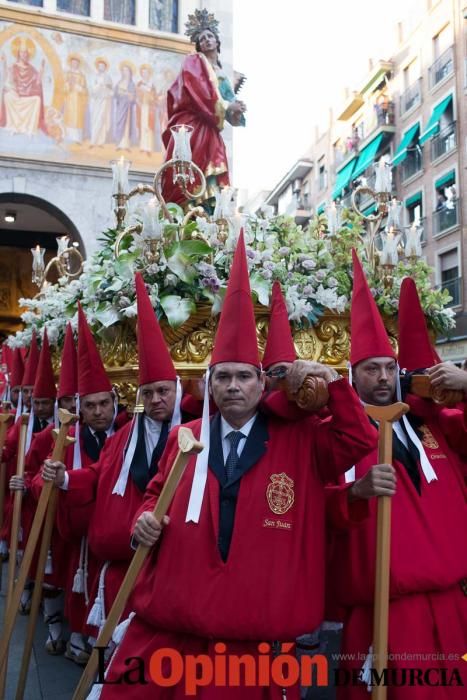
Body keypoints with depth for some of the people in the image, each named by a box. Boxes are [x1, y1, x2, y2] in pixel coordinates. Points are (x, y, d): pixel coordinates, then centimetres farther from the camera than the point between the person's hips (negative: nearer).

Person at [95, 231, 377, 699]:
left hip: (256, 626, -1)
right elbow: (157, 495, 16)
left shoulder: (299, 440, 1)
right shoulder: (183, 438, 7)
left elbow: (358, 441, -4)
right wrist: (145, 519, -6)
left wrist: (333, 383, -13)